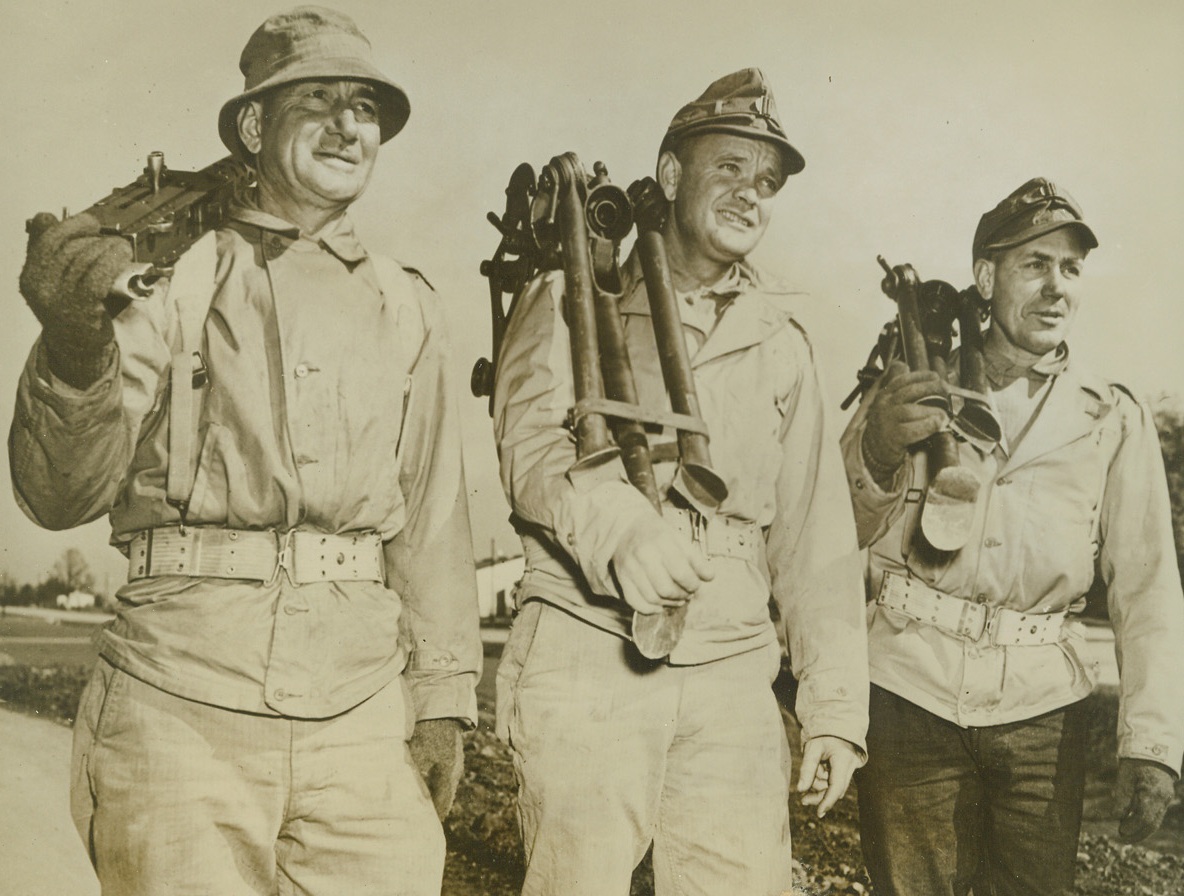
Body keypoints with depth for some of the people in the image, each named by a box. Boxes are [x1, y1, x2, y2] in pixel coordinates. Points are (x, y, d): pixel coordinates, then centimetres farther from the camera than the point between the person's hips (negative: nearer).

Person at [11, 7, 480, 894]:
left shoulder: (408, 310, 14)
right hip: (182, 696, -2)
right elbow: (61, 496, -3)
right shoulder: (175, 273, 4)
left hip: (362, 711, 3)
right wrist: (75, 347, -22)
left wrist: (442, 699, 8)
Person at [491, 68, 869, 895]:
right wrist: (622, 531, -29)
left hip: (732, 675, 4)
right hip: (587, 655, -3)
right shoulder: (575, 302, 8)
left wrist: (835, 706, 9)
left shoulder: (782, 346, 18)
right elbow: (535, 442, -10)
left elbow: (816, 541, 15)